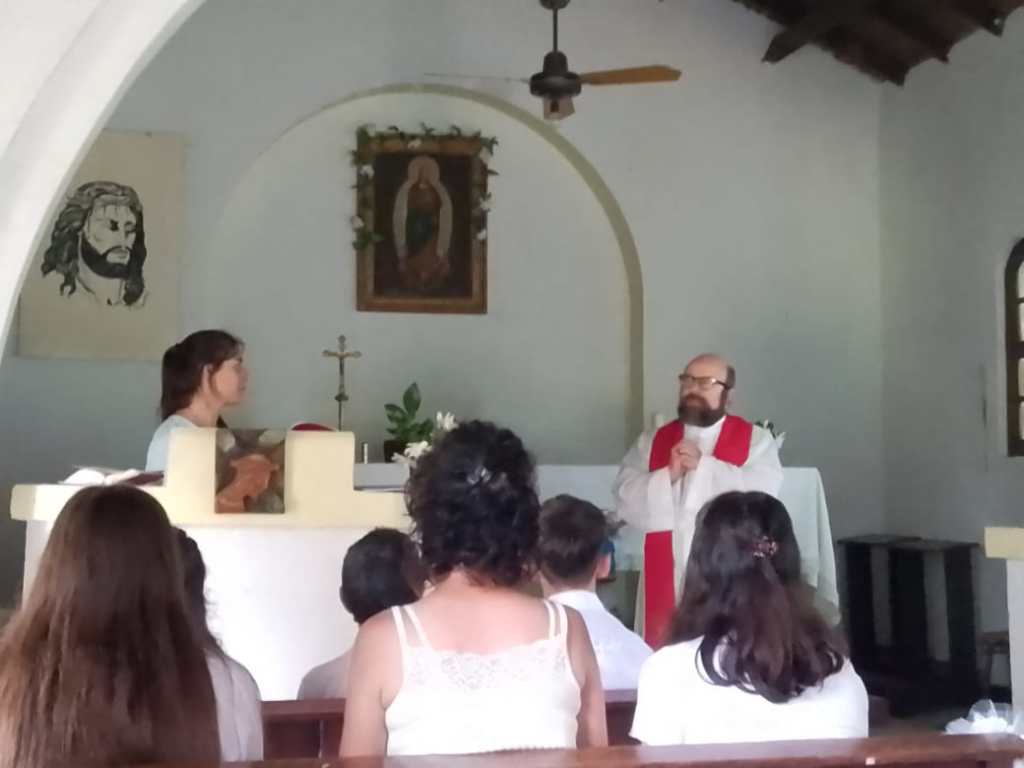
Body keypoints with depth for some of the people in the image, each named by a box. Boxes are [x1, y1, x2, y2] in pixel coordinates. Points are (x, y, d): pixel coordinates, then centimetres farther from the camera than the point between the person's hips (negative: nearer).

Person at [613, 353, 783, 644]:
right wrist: (669, 475, -14)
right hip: (667, 579, 2)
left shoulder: (755, 440, 4)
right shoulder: (651, 442, 12)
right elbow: (625, 499, 1)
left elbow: (762, 495, -13)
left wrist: (704, 465, -15)